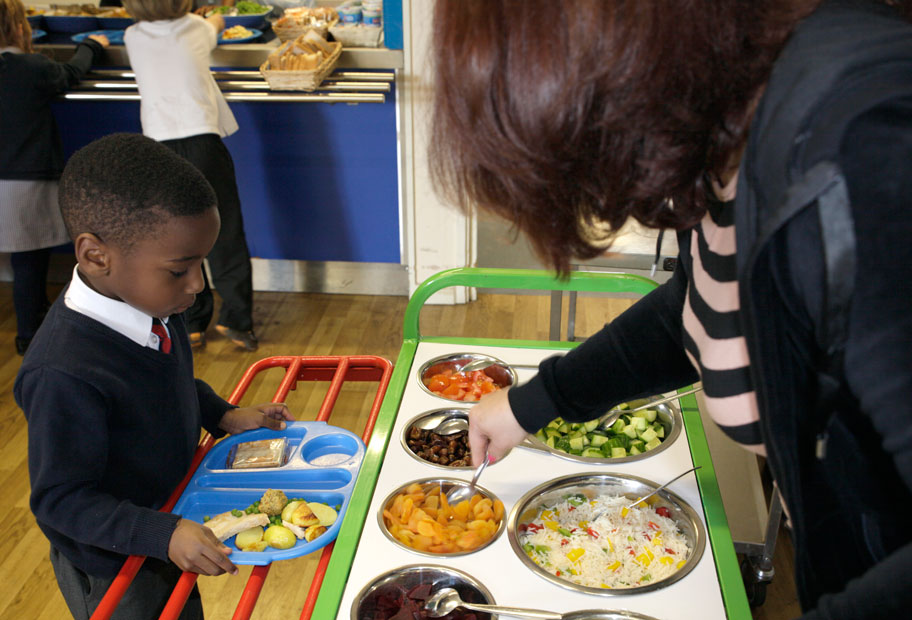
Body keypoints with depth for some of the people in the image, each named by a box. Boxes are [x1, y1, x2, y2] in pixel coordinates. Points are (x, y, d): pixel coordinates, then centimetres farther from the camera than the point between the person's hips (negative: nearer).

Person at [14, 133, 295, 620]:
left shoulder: (152, 302, -12)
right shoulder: (63, 377, -36)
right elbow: (61, 499, -27)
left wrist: (223, 416, -3)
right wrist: (165, 535, -33)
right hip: (111, 573, -7)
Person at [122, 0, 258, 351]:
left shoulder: (134, 37, 7)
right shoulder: (195, 29, 4)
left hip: (160, 146, 2)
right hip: (202, 141, -2)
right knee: (225, 233, 5)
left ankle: (190, 323, 18)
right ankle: (236, 319, 9)